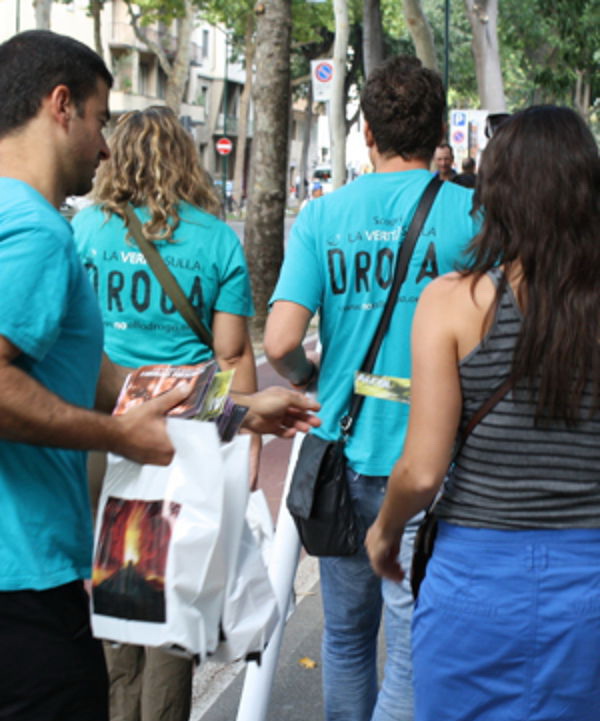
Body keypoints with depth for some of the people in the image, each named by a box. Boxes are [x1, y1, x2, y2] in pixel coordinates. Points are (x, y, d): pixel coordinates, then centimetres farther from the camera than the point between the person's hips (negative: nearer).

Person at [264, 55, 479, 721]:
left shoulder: (321, 216, 0)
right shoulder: (469, 212, -6)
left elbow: (280, 343, -9)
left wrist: (310, 381, 11)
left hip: (342, 453, 3)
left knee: (345, 636, 18)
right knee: (413, 648, 1)